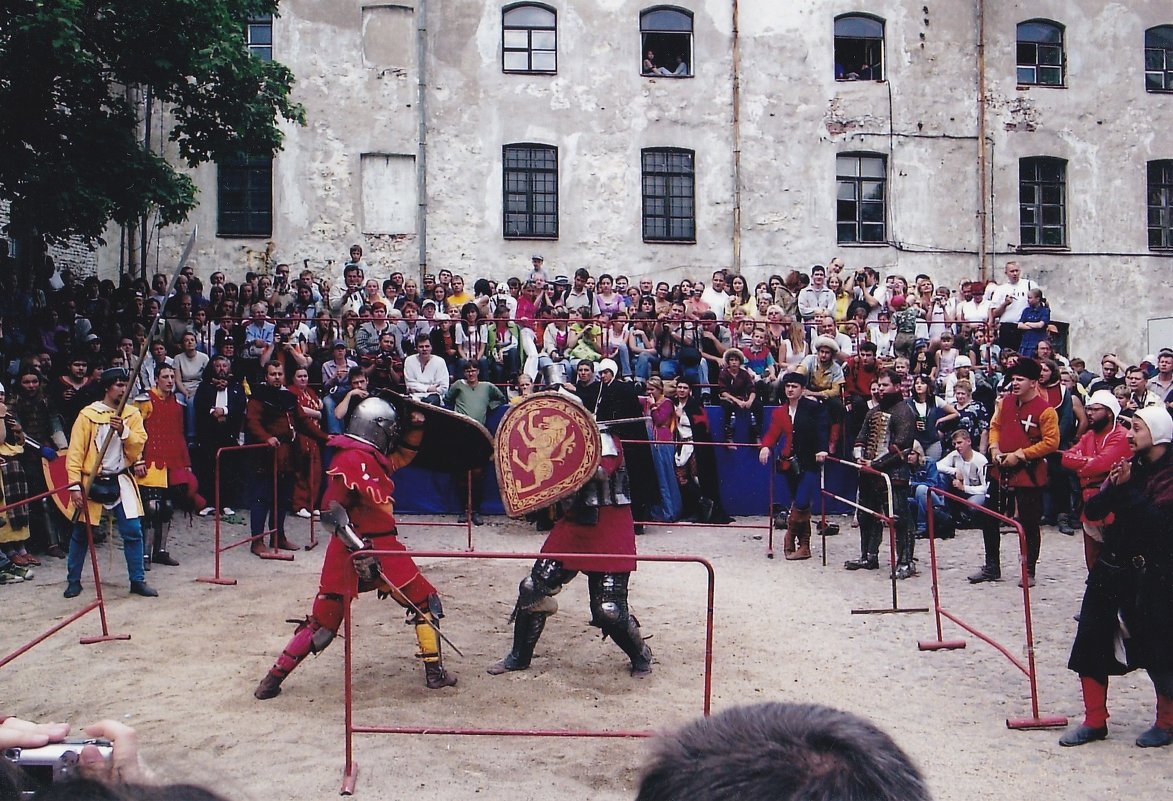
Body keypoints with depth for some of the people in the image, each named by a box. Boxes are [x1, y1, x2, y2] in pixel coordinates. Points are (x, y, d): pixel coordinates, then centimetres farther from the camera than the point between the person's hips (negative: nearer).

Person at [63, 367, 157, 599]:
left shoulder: (132, 414, 4)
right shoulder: (88, 415, -5)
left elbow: (138, 446, -5)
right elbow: (75, 452, -7)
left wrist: (124, 431, -23)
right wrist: (75, 485, -12)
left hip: (121, 482, 2)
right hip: (92, 482, -2)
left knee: (133, 531, -2)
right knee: (81, 533, 7)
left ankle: (138, 580, 8)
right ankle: (74, 581, 23)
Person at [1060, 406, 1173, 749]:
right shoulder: (1130, 466, 10)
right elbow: (1092, 510, 4)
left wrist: (1126, 488, -20)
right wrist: (1112, 486, -13)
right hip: (1111, 569, 7)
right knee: (1090, 644, 6)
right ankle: (1095, 721, 17)